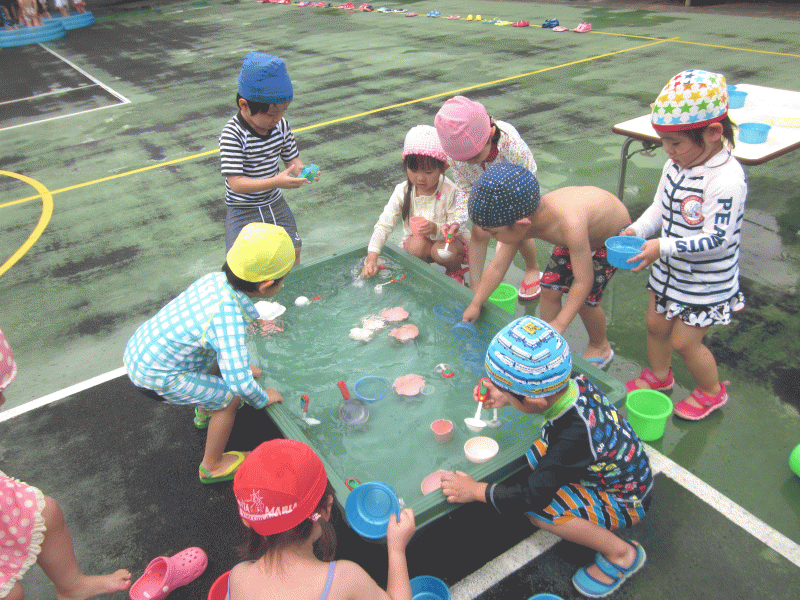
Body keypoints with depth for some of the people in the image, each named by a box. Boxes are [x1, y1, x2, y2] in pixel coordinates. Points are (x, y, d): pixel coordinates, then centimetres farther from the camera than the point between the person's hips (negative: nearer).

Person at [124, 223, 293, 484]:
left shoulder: (215, 279, -8)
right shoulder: (228, 317, -33)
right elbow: (240, 383, -37)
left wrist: (242, 365, 20)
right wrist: (262, 398, -15)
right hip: (156, 377, -9)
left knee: (218, 360, 26)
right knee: (230, 398, 0)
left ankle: (205, 413, 53)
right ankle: (212, 467, 21)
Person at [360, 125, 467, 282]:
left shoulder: (449, 190, -18)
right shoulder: (402, 192, -12)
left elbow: (455, 226, -17)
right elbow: (384, 224, -16)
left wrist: (436, 229, -40)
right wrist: (371, 257, -29)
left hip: (445, 240, -1)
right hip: (415, 240, 2)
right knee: (417, 243, -32)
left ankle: (455, 270, 3)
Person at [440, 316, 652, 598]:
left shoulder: (573, 437, -41)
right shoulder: (575, 382, -19)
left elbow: (532, 496, -32)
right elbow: (546, 397, 8)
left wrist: (476, 490, -19)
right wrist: (506, 398, -6)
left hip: (624, 502, -8)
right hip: (624, 471, 8)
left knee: (539, 511, -25)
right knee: (536, 455, -3)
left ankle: (621, 554, -5)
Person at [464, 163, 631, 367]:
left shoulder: (570, 226, -48)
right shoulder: (517, 223, -25)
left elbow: (584, 281, -39)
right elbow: (497, 267, -12)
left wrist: (559, 324, -39)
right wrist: (475, 304, -5)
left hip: (615, 232, -6)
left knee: (585, 299, -10)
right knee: (549, 289, -1)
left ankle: (600, 347, 20)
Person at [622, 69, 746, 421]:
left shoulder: (727, 179, -28)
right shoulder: (677, 165, -5)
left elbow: (717, 238, -28)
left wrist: (664, 247, -34)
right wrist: (636, 230, -11)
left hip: (705, 283, -7)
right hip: (669, 272, 8)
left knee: (684, 341, 5)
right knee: (656, 325, 21)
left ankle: (711, 391, 34)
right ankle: (658, 375, 48)